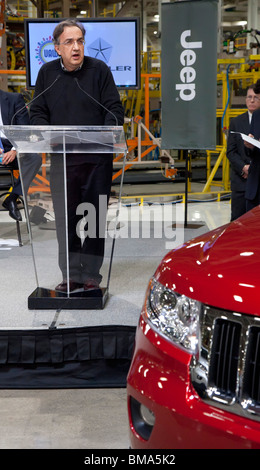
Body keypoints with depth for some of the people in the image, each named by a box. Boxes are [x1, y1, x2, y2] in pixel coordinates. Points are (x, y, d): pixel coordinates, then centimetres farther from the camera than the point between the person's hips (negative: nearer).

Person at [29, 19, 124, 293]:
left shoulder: (99, 70, 3)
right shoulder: (47, 73, 9)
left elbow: (114, 109, 1)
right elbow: (37, 113, 12)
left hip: (97, 159, -2)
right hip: (61, 160, 2)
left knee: (95, 218, 4)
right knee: (65, 219, 4)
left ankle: (91, 274, 15)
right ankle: (70, 275, 15)